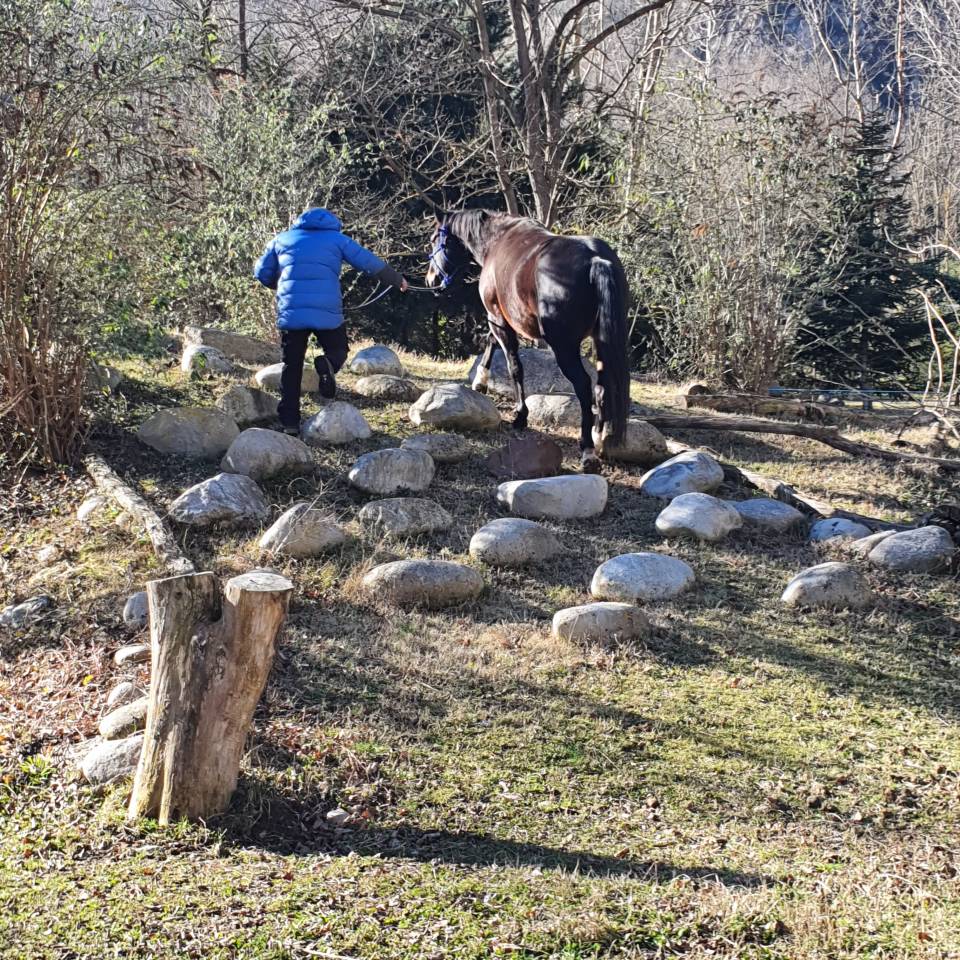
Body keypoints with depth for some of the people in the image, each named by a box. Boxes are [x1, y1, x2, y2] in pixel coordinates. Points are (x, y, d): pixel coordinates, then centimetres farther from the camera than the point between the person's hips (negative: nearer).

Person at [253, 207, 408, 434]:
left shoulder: (282, 239, 17)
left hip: (291, 313, 1)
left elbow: (262, 273, 20)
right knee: (338, 350, 19)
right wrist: (398, 281, 25)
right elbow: (372, 263, 11)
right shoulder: (337, 239, 12)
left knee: (292, 366, 11)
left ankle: (289, 421, 4)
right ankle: (328, 365, -17)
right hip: (327, 313, -1)